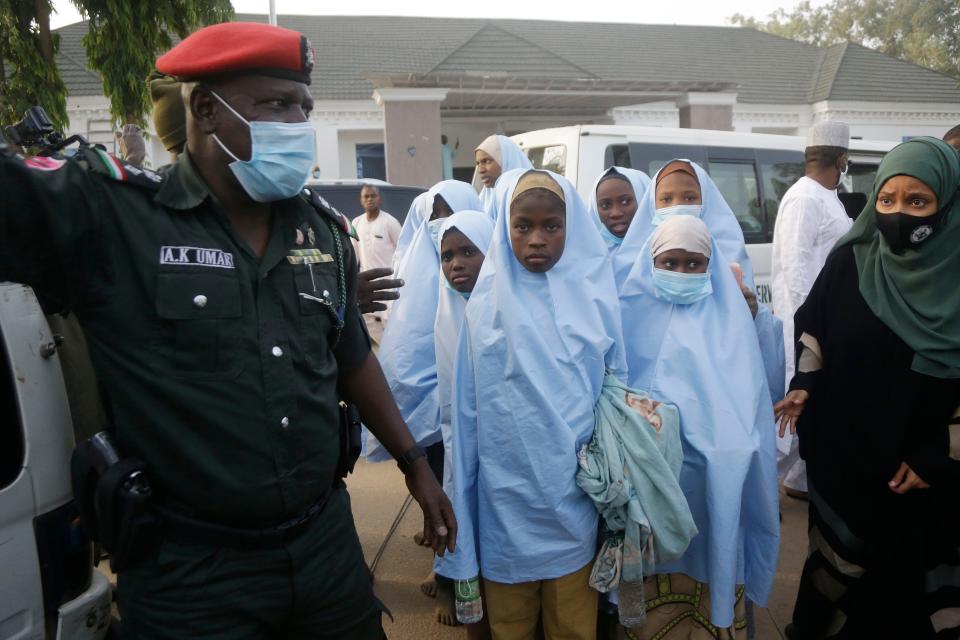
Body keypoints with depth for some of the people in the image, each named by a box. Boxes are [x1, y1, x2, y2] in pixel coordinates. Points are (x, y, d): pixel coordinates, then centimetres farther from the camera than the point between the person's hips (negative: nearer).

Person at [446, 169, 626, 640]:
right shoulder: (485, 305, -3)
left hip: (575, 493, 1)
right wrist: (461, 503, 2)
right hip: (506, 498, 0)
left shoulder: (595, 298, -1)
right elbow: (468, 411, 0)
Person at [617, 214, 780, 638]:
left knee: (712, 574, 5)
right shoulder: (633, 315, 7)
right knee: (654, 601, 6)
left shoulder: (729, 318, 8)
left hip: (713, 479, 0)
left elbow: (748, 400, 4)